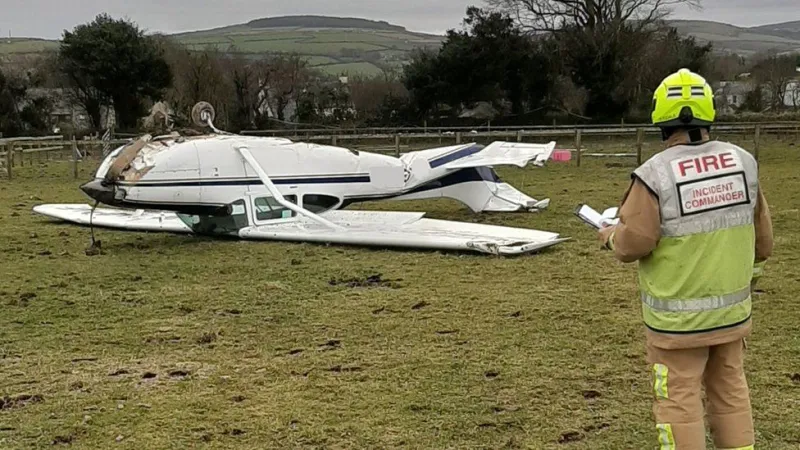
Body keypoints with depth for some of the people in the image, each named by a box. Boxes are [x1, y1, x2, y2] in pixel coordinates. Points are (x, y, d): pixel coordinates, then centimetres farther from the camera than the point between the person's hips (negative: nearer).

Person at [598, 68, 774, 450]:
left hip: (679, 315, -5)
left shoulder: (655, 174, -19)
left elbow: (633, 244, -16)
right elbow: (762, 233, 8)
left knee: (679, 400, 7)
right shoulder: (743, 162, -2)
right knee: (730, 392, 20)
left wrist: (611, 236, 6)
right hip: (732, 307, 5)